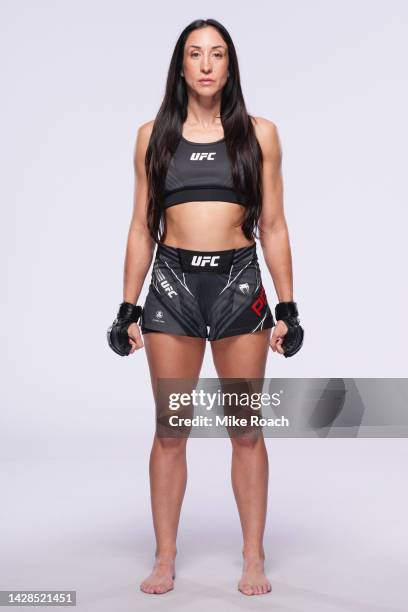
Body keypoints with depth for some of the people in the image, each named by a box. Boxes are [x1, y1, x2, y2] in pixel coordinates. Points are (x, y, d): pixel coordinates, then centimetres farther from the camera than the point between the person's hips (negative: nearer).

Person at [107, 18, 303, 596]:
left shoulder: (259, 133, 6)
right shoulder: (154, 135, 8)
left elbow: (273, 227, 6)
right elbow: (142, 227, 9)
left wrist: (287, 307, 2)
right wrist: (129, 306, 5)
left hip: (239, 284, 0)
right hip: (172, 284, 1)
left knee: (246, 429, 5)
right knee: (170, 429, 5)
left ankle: (254, 558, 17)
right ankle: (165, 558, 17)